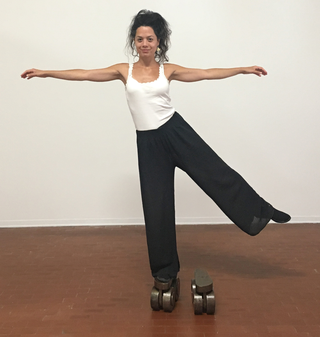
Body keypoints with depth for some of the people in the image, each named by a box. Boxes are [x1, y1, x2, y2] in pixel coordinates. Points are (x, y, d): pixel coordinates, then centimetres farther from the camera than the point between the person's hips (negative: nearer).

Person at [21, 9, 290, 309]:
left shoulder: (168, 70, 3)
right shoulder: (124, 70, 4)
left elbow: (207, 74, 4)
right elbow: (83, 74, 2)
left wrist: (244, 69, 2)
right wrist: (45, 73, -1)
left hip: (175, 131, 0)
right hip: (148, 141, 1)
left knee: (216, 172, -4)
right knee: (156, 203, 6)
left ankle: (260, 212, 17)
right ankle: (165, 267, 19)